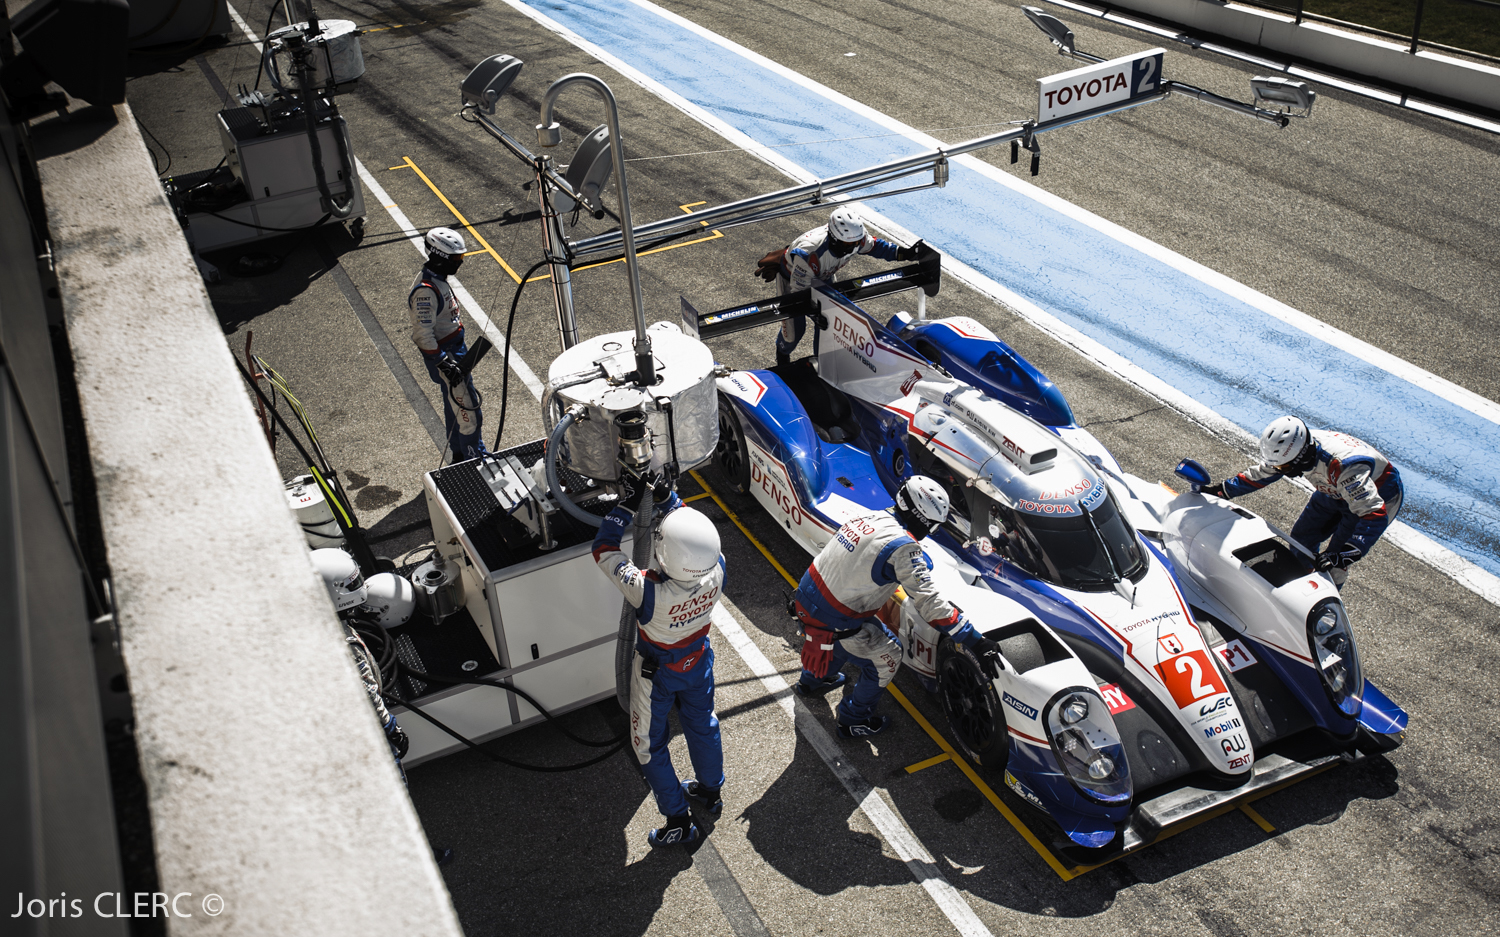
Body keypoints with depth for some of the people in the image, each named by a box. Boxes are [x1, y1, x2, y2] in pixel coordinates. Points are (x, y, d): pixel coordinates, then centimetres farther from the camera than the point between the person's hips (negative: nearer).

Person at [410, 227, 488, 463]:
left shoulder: (438, 279, 6)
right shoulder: (425, 290, -25)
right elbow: (423, 334, -27)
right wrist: (444, 363, -27)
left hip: (454, 348, 11)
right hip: (443, 354, -11)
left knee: (455, 406, 20)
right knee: (467, 410, -5)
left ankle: (456, 457, 34)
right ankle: (476, 459, 6)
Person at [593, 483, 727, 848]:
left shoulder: (650, 592, -43)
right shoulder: (716, 572, -32)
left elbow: (604, 549, -30)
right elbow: (691, 527, -11)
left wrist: (626, 506, -28)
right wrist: (667, 499, -18)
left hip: (655, 673, -4)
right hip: (698, 661, 4)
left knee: (649, 744, 20)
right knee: (702, 725, 30)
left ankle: (678, 820, 35)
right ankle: (711, 791, 54)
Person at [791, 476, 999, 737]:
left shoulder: (872, 518, 1)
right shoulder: (903, 548, -24)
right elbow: (928, 601, -26)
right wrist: (975, 642, -23)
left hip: (806, 596, 8)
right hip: (834, 621, -8)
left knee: (845, 636, 36)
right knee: (887, 657, 13)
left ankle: (812, 681, 59)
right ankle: (853, 720, 28)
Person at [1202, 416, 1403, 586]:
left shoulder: (1343, 467, -44)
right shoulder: (1294, 447, -22)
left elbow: (1376, 515, -44)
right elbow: (1261, 473, -2)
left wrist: (1345, 554, -51)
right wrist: (1220, 490, 2)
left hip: (1379, 496, -7)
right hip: (1336, 490, 7)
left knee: (1333, 563, -14)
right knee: (1302, 538, 9)